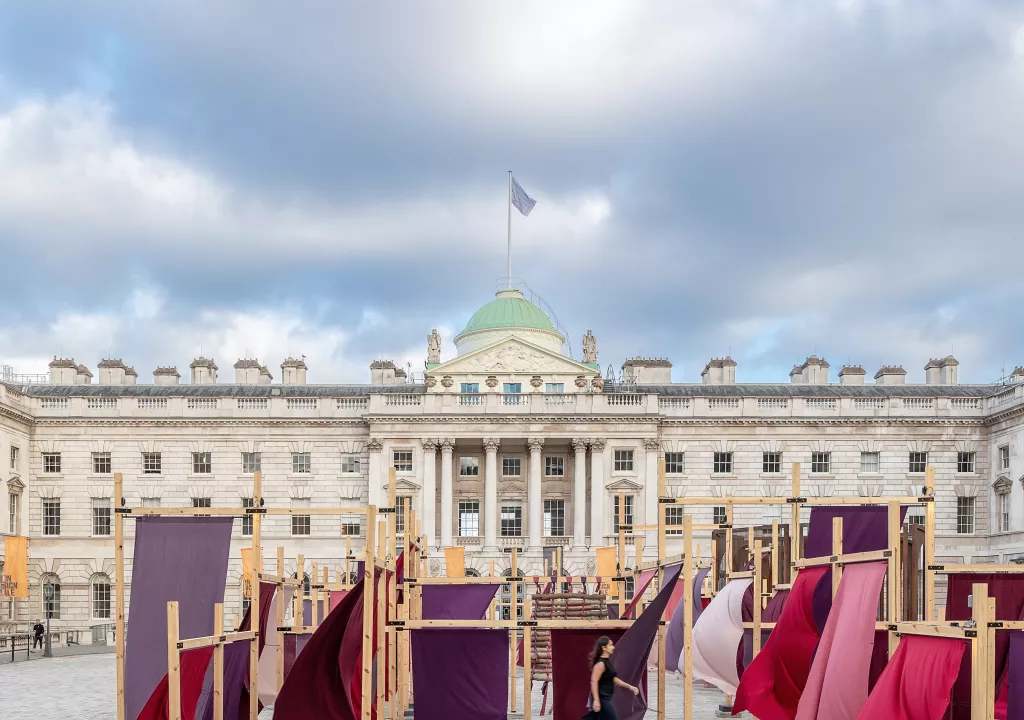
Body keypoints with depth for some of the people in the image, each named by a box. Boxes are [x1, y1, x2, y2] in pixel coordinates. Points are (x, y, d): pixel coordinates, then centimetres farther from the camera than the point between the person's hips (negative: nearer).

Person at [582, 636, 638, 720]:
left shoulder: (608, 662, 13)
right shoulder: (600, 663, -17)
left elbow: (613, 679, 22)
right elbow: (594, 682, -23)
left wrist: (629, 687, 20)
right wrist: (596, 700, -30)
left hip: (606, 698, 10)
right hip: (602, 698, -10)